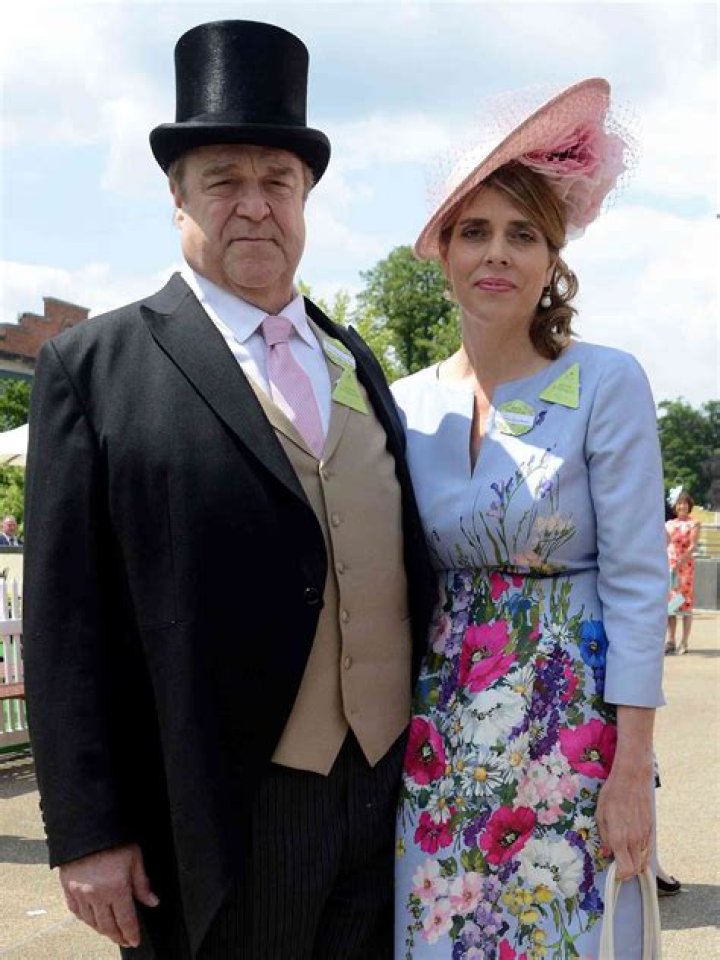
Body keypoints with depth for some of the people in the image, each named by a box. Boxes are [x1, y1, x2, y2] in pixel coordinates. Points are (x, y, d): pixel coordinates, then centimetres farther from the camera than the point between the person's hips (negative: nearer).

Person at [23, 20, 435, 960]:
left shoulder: (357, 360, 12)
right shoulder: (94, 366, -4)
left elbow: (405, 562, 14)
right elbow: (66, 616, -8)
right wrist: (90, 833, -11)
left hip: (392, 798, 5)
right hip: (220, 817, -4)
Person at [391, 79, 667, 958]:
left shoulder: (607, 384, -8)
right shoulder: (408, 404, 4)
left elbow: (636, 582, -10)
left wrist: (632, 769, -13)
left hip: (572, 726, -3)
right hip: (437, 728, 4)